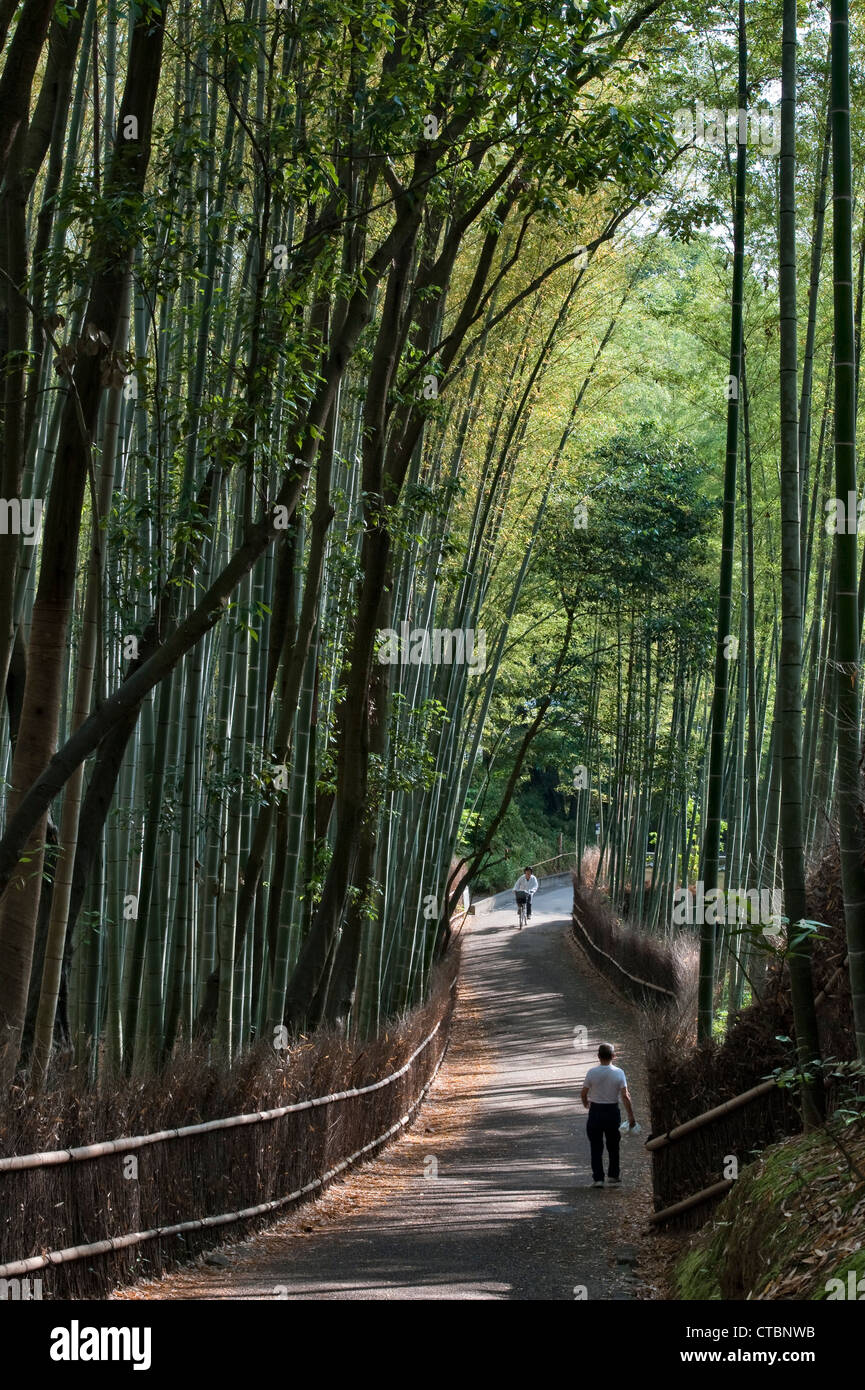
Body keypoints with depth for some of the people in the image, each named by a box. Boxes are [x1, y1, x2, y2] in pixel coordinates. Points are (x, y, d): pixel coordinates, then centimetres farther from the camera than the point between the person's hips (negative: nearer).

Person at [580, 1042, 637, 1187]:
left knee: (596, 1147, 6)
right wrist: (631, 1117, -5)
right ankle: (613, 1177, 17)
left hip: (595, 1111, -1)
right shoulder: (619, 1073, -8)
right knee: (613, 1146, 14)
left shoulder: (592, 1072, -10)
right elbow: (625, 1096, -11)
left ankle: (597, 1178, 4)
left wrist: (586, 1104, 19)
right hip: (612, 1111, 1)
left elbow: (583, 1093, -4)